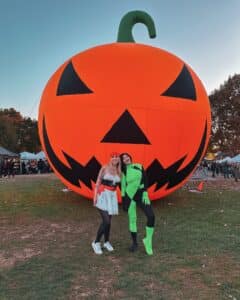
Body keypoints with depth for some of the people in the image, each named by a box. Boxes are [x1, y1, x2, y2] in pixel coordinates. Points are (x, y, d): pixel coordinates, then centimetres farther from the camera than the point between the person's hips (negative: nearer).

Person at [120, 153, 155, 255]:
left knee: (151, 216, -14)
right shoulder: (123, 172, -2)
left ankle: (148, 240, 3)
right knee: (132, 220, 4)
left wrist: (145, 194, -11)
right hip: (130, 197, -1)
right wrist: (123, 202, 1)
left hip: (141, 195, 1)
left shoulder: (139, 166, 1)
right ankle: (135, 243, 20)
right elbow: (123, 188, 2)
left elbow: (145, 181, -1)